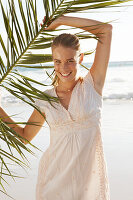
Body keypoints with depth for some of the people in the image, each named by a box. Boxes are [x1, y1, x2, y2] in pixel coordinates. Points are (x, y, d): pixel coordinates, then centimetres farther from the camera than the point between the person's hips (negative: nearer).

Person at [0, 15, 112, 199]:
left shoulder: (92, 84, -5)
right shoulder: (46, 100, 3)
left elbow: (106, 30, -9)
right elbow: (24, 136, 13)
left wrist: (59, 20, -4)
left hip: (89, 178, -2)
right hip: (53, 177, 2)